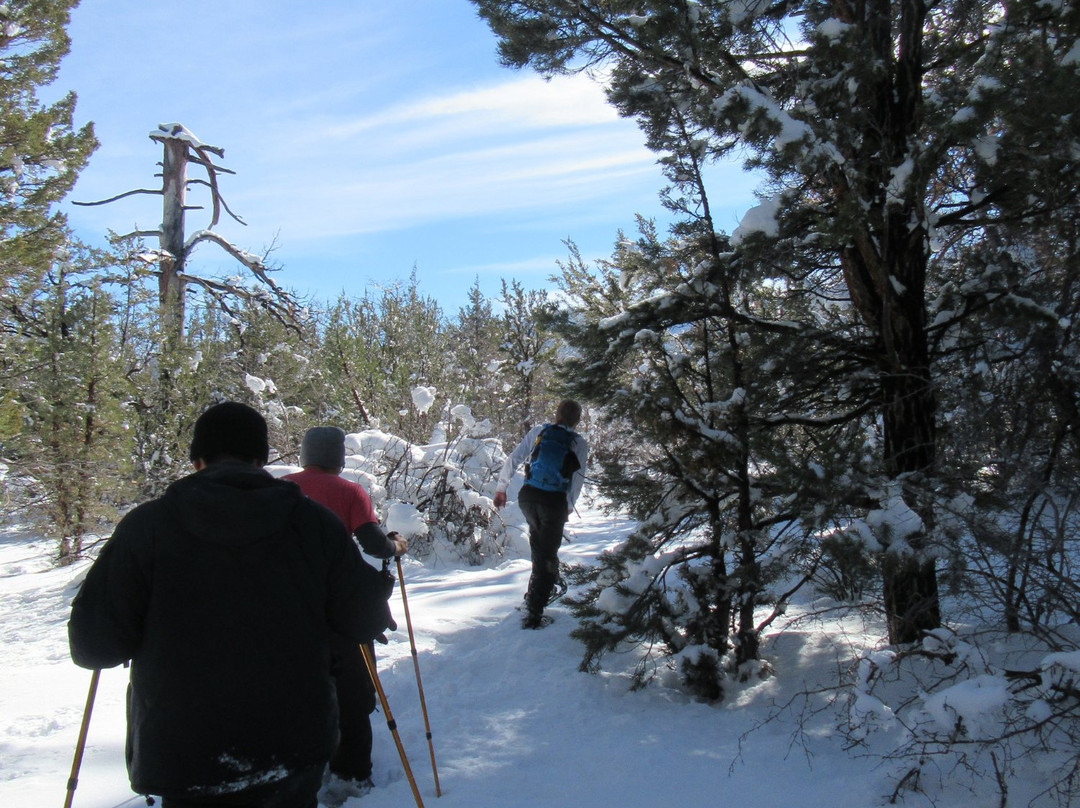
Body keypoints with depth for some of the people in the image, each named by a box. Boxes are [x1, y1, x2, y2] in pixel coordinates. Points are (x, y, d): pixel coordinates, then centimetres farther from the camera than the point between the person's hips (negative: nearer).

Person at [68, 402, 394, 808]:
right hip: (297, 749, 2)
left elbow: (92, 645, -8)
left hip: (185, 758, -1)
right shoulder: (313, 522, -6)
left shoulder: (146, 526, -9)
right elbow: (367, 621, -4)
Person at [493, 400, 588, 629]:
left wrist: (501, 488, 9)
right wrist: (569, 507, 14)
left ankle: (538, 590, 42)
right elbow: (578, 481, 0)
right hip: (555, 502, -2)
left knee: (539, 543, 29)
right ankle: (534, 613, -1)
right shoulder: (580, 444, 1)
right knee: (547, 555, 6)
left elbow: (513, 459, 0)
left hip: (527, 496, 3)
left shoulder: (538, 432, 3)